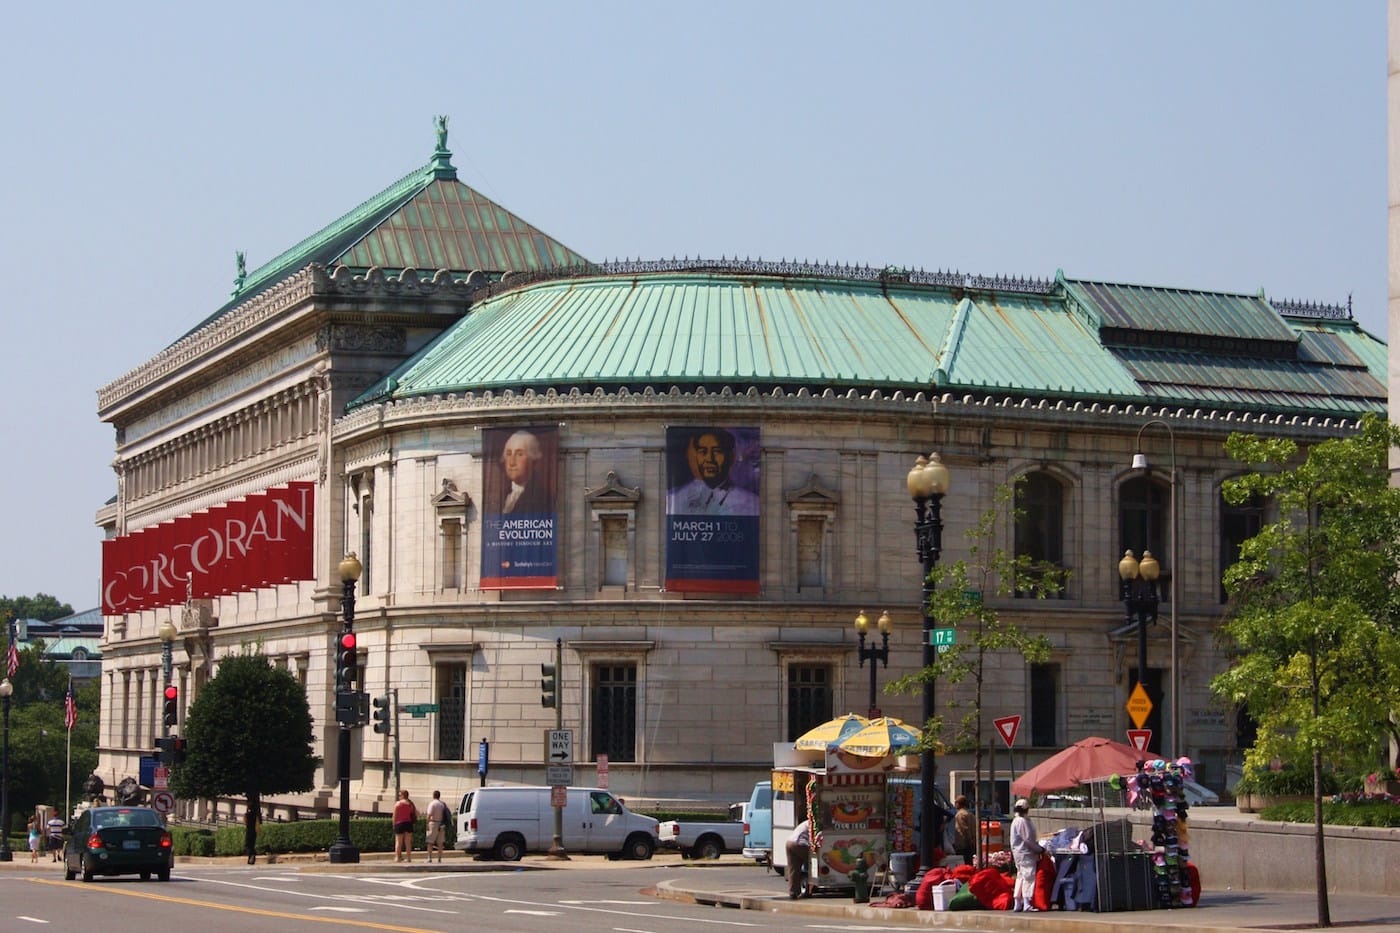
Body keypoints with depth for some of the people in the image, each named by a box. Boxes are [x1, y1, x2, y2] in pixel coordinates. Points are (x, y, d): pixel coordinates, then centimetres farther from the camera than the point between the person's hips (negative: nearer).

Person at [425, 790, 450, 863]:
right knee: (440, 843, 9)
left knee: (430, 842, -3)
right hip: (441, 825, 6)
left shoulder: (432, 804, -9)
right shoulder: (443, 804, 11)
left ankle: (429, 858, -9)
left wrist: (427, 824, -13)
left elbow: (429, 815, -17)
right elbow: (448, 815, 12)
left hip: (433, 824, -6)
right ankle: (439, 858, 7)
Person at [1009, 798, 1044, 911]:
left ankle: (1017, 904, 15)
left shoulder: (1015, 821, 15)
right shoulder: (1023, 821, -16)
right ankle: (1027, 904, -11)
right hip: (1026, 853, -10)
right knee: (1029, 876, -9)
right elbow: (1028, 839, -18)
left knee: (1020, 877, 13)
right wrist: (1039, 849, -10)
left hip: (1018, 852, 10)